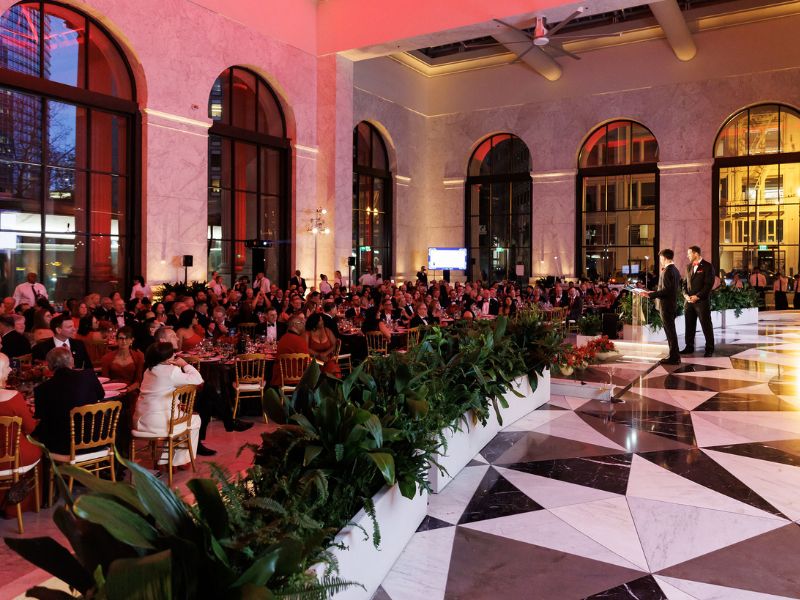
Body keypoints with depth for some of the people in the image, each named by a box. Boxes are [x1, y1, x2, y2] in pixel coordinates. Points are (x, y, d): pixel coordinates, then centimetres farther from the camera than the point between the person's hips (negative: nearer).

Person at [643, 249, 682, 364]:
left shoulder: (667, 271, -18)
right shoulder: (675, 270, 11)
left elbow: (666, 290, -24)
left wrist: (651, 294, -22)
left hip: (666, 305, -10)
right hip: (673, 304, 10)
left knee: (670, 331, -3)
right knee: (671, 330, 16)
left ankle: (674, 357, 3)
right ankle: (674, 355, 23)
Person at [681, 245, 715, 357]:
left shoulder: (707, 266, -6)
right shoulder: (689, 266, 14)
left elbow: (709, 284, -11)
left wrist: (697, 296, -15)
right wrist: (686, 295, 1)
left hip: (702, 301, -6)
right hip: (690, 301, 6)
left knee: (706, 326, 1)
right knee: (689, 325, 8)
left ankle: (709, 349, 10)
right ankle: (689, 347, 17)